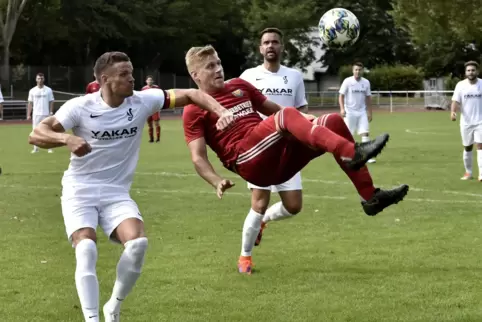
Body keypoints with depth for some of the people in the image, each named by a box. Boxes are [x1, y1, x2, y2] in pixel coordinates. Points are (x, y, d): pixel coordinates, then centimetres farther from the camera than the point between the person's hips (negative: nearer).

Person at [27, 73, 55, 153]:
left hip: (46, 114, -1)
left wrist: (51, 113, -7)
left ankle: (49, 148, 3)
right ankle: (36, 148, 6)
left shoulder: (48, 90, 3)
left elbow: (51, 102, 3)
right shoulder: (32, 91, 6)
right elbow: (30, 103, 7)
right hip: (36, 114, 1)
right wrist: (28, 114, 0)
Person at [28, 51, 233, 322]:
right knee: (87, 249, -26)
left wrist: (222, 112, -19)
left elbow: (191, 94, -4)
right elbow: (36, 135, -16)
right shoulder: (79, 107, -13)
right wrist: (66, 139, -36)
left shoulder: (143, 101, -7)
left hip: (117, 193, 2)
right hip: (80, 190, -2)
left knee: (138, 243, -22)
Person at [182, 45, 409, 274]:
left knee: (333, 122, -7)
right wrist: (217, 182, -19)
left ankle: (370, 197, -12)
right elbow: (198, 157, -1)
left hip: (279, 159, 7)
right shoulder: (194, 111, 6)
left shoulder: (239, 86, 25)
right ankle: (351, 153, -48)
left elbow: (274, 109, 32)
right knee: (287, 115, -30)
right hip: (249, 162, -7)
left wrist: (303, 120, 12)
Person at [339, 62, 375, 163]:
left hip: (362, 112, 3)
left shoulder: (366, 82, 5)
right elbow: (341, 96, -5)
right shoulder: (347, 81, -6)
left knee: (365, 133, -7)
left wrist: (370, 112, 12)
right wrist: (342, 109, -19)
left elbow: (368, 98, 13)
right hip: (350, 112, -3)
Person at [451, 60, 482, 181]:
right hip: (466, 122, 2)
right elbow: (455, 101, -8)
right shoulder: (461, 85, -2)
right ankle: (468, 173, 25)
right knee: (467, 147, 11)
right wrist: (453, 111, -28)